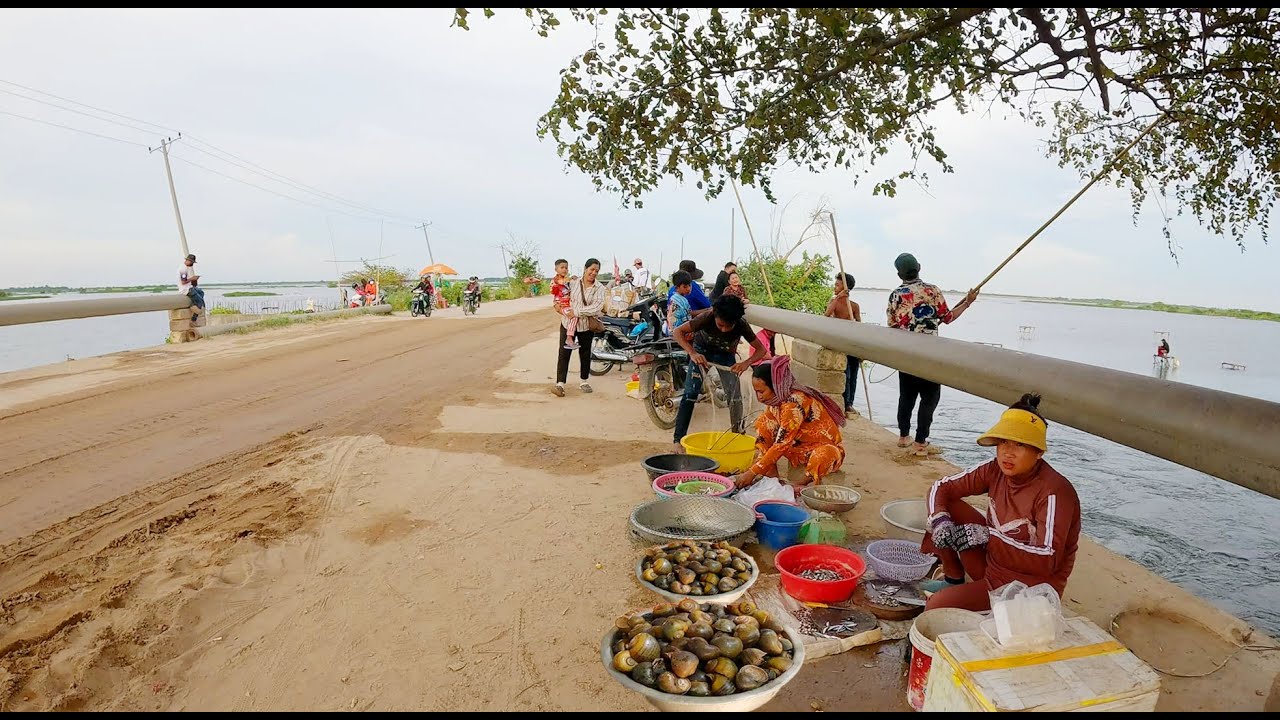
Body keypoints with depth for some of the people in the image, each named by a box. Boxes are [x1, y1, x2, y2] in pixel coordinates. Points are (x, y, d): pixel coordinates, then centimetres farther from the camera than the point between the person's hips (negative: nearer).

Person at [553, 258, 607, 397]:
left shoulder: (599, 288, -4)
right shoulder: (573, 283, 0)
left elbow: (597, 306, -18)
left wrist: (577, 312, -23)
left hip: (586, 326, 1)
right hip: (568, 323, 0)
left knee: (585, 354, 13)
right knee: (564, 353, -6)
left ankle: (584, 381, 27)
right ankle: (560, 384, -7)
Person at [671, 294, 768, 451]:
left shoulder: (742, 325, -30)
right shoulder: (707, 318, -34)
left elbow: (761, 349, -21)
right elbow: (677, 332, -30)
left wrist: (746, 363, -41)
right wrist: (692, 353, -44)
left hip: (726, 355, 1)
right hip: (702, 350, -1)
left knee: (735, 395, -10)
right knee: (690, 393, -12)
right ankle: (679, 439, -8)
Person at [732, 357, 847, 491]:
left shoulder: (794, 401, -30)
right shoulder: (775, 399, -5)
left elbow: (781, 445, -31)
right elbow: (763, 437, -2)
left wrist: (752, 473, -29)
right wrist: (751, 468, -14)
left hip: (825, 448, -8)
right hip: (801, 449, 8)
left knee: (821, 456, -42)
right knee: (763, 423, -5)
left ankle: (805, 483, -10)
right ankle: (771, 475, -10)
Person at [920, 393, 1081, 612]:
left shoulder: (1054, 492, -25)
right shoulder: (996, 470, -6)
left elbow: (1048, 561, -30)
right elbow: (941, 488, -1)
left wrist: (989, 536, -32)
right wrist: (940, 520, -21)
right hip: (993, 562, 7)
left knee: (937, 606, -25)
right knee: (948, 508, -6)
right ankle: (953, 581, 10)